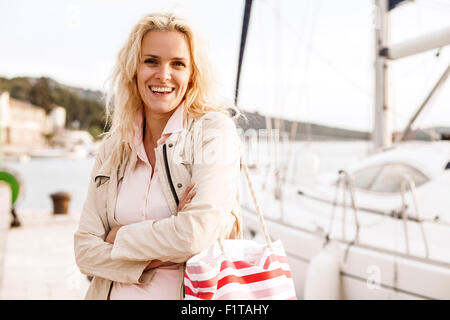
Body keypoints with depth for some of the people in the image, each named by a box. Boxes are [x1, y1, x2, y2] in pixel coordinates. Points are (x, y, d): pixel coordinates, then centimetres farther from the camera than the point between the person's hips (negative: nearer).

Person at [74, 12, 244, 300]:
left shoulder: (214, 131, -7)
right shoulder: (113, 146, 6)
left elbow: (198, 233, -18)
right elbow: (85, 249, 2)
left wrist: (120, 236, -5)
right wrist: (156, 257, -13)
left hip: (188, 294, -3)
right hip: (116, 293, 4)